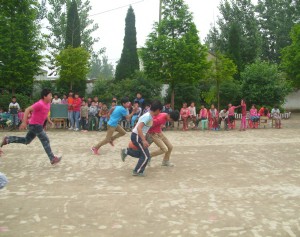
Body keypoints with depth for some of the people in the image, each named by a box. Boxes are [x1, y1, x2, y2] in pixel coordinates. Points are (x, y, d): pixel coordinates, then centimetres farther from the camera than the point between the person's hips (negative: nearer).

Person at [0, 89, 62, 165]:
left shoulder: (48, 103, 5)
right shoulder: (40, 104, -23)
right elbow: (27, 110, -25)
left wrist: (49, 120, 19)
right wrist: (24, 122, -28)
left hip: (36, 125, 10)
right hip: (35, 125, -10)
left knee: (26, 141, 19)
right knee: (46, 141, -6)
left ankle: (7, 139, 26)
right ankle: (52, 159, 0)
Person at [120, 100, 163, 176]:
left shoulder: (149, 115, 9)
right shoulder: (148, 116, -21)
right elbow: (139, 128, -29)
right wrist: (144, 140, -31)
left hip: (138, 136, 9)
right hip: (137, 136, -9)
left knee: (143, 153, 18)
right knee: (146, 156, -2)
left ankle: (126, 151, 19)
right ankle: (137, 171, 10)